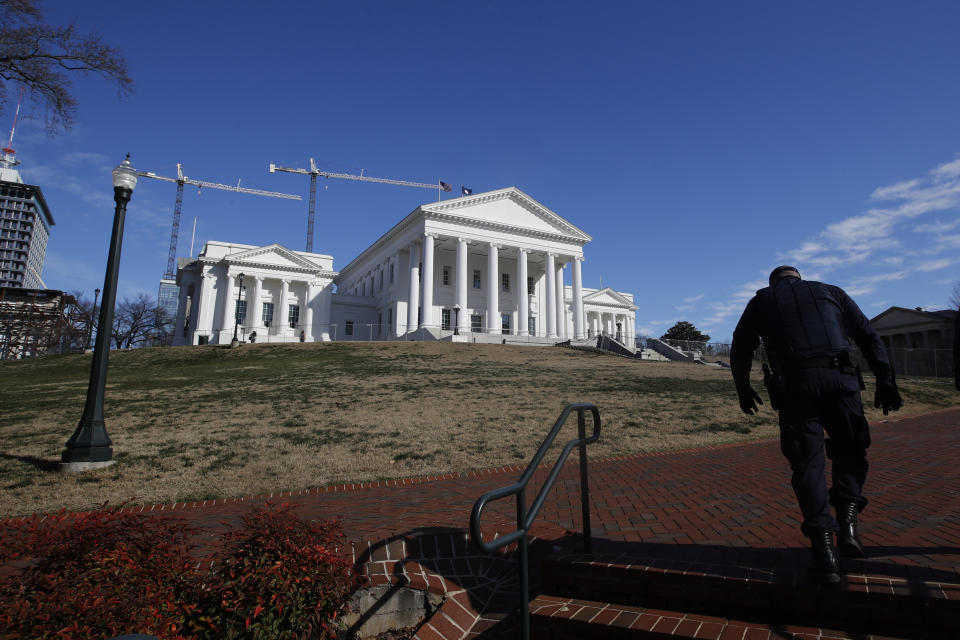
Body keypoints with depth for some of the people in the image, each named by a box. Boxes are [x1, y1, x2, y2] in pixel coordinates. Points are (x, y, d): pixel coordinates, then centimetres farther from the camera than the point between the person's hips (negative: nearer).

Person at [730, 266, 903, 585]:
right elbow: (868, 336, 13)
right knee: (850, 449, 19)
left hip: (794, 385, -1)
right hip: (840, 379, 1)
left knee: (808, 463, 3)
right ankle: (847, 520, 1)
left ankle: (823, 549, -3)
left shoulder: (761, 300, 19)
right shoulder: (831, 292, 22)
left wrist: (743, 390, 23)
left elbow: (740, 349, 14)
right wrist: (885, 380, 10)